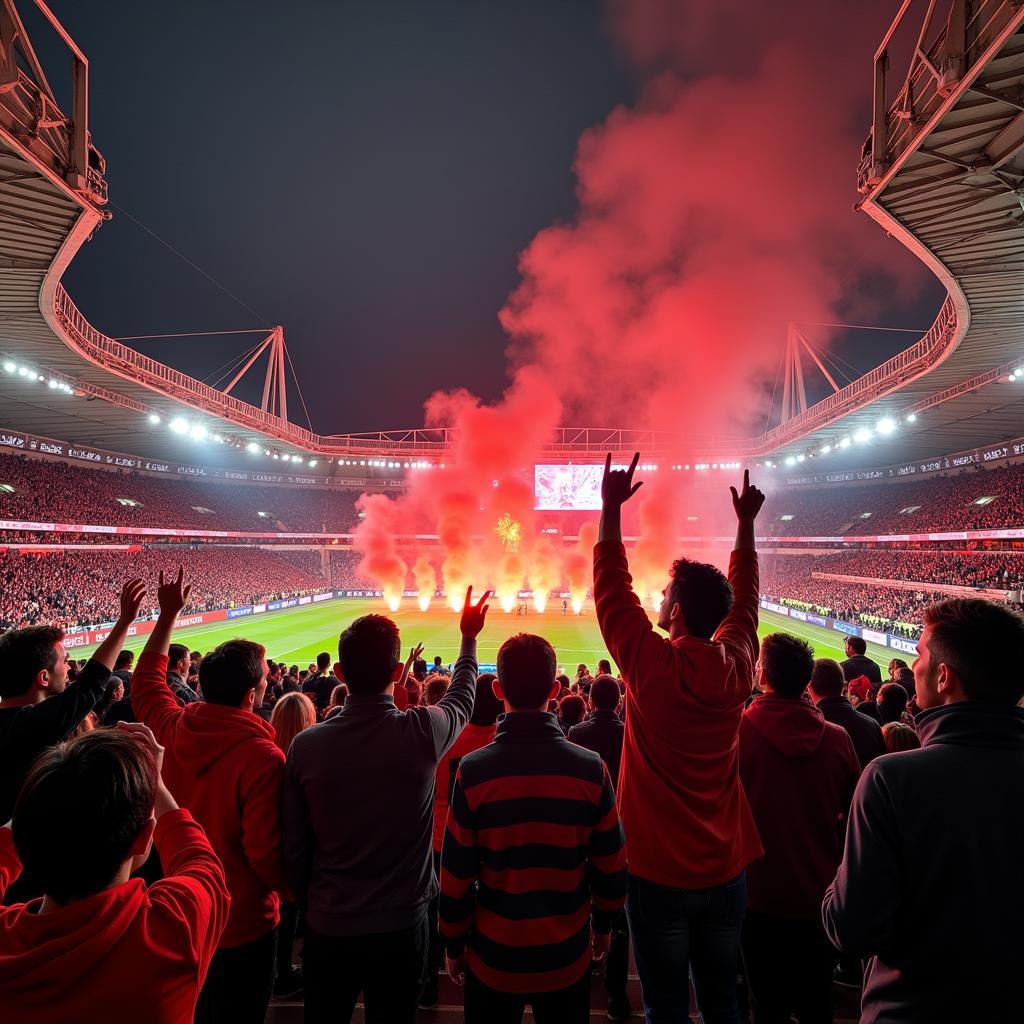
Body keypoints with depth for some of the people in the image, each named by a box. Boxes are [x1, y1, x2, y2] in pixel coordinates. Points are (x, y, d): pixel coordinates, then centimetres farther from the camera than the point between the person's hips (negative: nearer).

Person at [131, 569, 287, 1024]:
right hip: (241, 926, -6)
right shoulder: (263, 758, -32)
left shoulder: (172, 727, -14)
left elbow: (146, 680, 7)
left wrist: (168, 613, 13)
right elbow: (267, 854, -28)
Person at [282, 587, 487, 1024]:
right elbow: (462, 697, 3)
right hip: (401, 926, -1)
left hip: (327, 928, 2)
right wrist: (469, 638, 18)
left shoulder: (305, 744, -16)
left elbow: (294, 846, -5)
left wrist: (309, 904, 13)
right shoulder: (424, 732, -20)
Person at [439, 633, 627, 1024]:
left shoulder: (473, 770, -20)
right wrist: (603, 925, 12)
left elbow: (455, 875, -12)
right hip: (568, 957, 1)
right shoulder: (591, 768, -17)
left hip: (493, 956, -1)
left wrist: (454, 946, 4)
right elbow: (611, 865, -6)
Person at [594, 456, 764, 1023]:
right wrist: (746, 522, 17)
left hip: (659, 873, -4)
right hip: (725, 871, 5)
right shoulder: (736, 665, -8)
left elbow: (611, 589, -13)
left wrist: (611, 506, -8)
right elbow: (743, 598, 8)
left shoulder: (652, 664, -20)